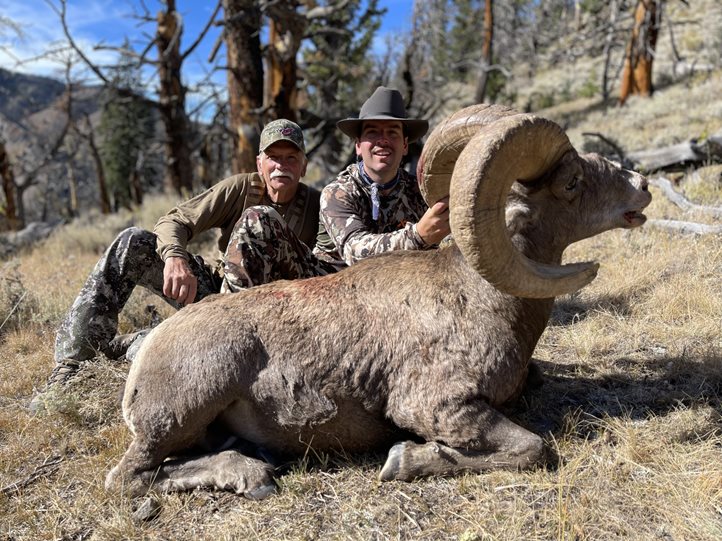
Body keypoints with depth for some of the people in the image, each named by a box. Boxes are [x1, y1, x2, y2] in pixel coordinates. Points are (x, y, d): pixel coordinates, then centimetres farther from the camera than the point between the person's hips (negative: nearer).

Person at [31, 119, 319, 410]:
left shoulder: (315, 205, -6)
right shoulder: (241, 187, -3)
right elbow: (172, 221, -10)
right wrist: (175, 258, -32)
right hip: (208, 288, 3)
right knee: (133, 241, -18)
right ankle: (72, 361, -20)